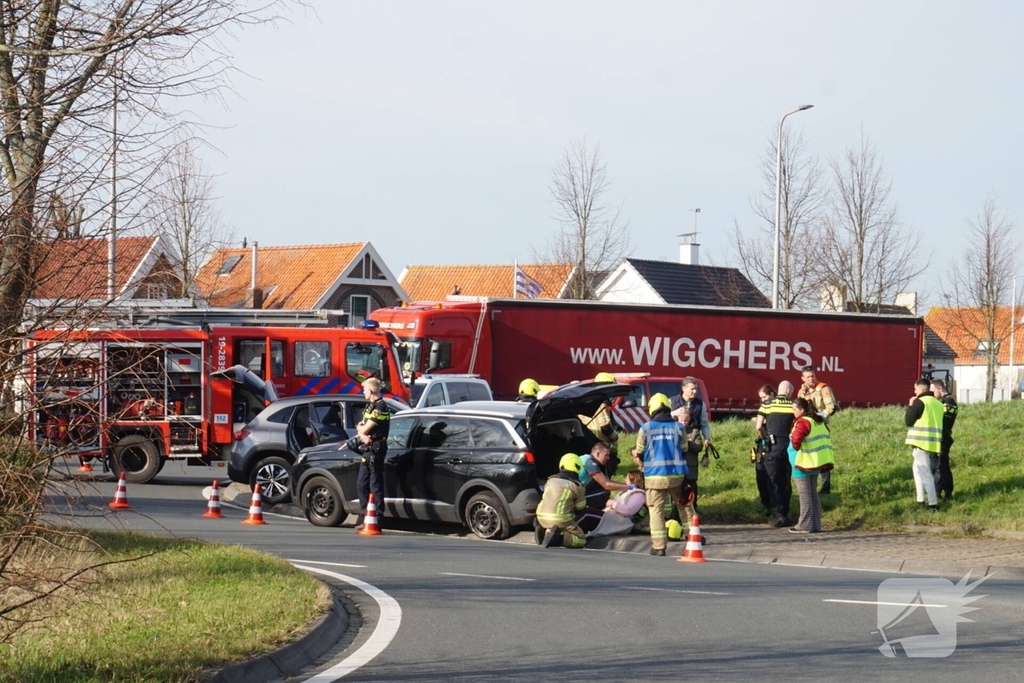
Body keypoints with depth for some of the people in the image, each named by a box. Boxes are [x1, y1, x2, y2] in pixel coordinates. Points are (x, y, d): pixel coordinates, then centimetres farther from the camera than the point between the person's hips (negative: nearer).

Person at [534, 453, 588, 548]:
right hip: (561, 520, -6)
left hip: (542, 517, 6)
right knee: (581, 540, 7)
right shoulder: (577, 486, -2)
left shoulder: (551, 481, 14)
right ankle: (559, 537, -20)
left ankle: (544, 532, 1)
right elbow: (580, 508, 9)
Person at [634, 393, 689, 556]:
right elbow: (684, 450, 5)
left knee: (656, 510, 1)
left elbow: (639, 452, 4)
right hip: (677, 474, 2)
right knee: (684, 506, 21)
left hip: (655, 476, -2)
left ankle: (659, 546, -7)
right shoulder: (678, 427, 0)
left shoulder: (645, 428, -4)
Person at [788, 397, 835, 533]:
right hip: (816, 463, 9)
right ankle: (815, 525, 16)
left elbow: (796, 437, -33)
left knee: (805, 494, -3)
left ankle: (805, 526, 0)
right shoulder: (819, 421, 12)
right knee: (813, 493, 14)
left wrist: (796, 447, -15)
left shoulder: (803, 422, -16)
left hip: (804, 463, -9)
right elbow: (826, 438, 20)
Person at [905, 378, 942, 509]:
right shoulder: (937, 403, 14)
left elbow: (908, 421, -8)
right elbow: (940, 423, 18)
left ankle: (933, 503, -12)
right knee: (918, 469, 22)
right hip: (933, 443, 8)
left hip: (921, 442, -8)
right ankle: (921, 500, 22)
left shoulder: (920, 402, -10)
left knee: (924, 472, -8)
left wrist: (910, 406, 3)